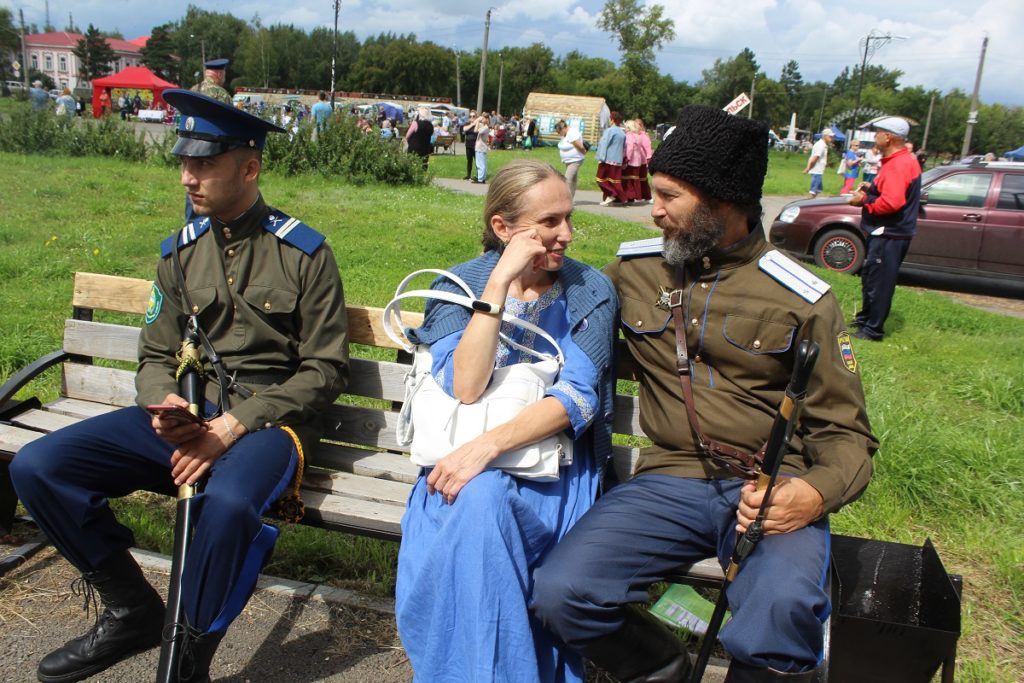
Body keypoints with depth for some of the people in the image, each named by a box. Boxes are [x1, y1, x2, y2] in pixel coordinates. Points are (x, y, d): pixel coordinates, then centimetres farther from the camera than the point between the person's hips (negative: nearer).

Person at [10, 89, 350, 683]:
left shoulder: (304, 253, -4)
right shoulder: (181, 252, 11)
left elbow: (324, 369, -7)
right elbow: (155, 356, 14)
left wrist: (236, 425, -16)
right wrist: (164, 405, -11)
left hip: (268, 419, -5)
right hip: (186, 415, 6)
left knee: (227, 502, -38)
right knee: (37, 467, -11)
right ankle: (134, 611, 6)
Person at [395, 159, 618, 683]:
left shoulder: (590, 291, 2)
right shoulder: (459, 284, 2)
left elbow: (578, 398, -10)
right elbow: (464, 387, -14)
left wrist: (489, 446, -25)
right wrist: (502, 278, -18)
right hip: (467, 462, 1)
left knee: (484, 499, -32)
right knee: (477, 502, -33)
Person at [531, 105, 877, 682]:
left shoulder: (804, 301, 2)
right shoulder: (634, 268, 11)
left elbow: (846, 432, 4)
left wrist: (818, 493, -17)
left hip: (769, 489, -2)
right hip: (670, 480, 3)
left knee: (783, 609, -35)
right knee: (559, 592, -22)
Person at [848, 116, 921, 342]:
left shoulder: (897, 165, -21)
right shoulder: (905, 159, 15)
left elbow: (891, 202, -31)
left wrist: (864, 201, -17)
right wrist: (872, 189, 9)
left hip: (890, 236, -11)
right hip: (888, 232, 11)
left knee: (879, 283, -4)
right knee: (870, 277, 22)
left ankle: (873, 330, 3)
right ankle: (865, 319, 35)